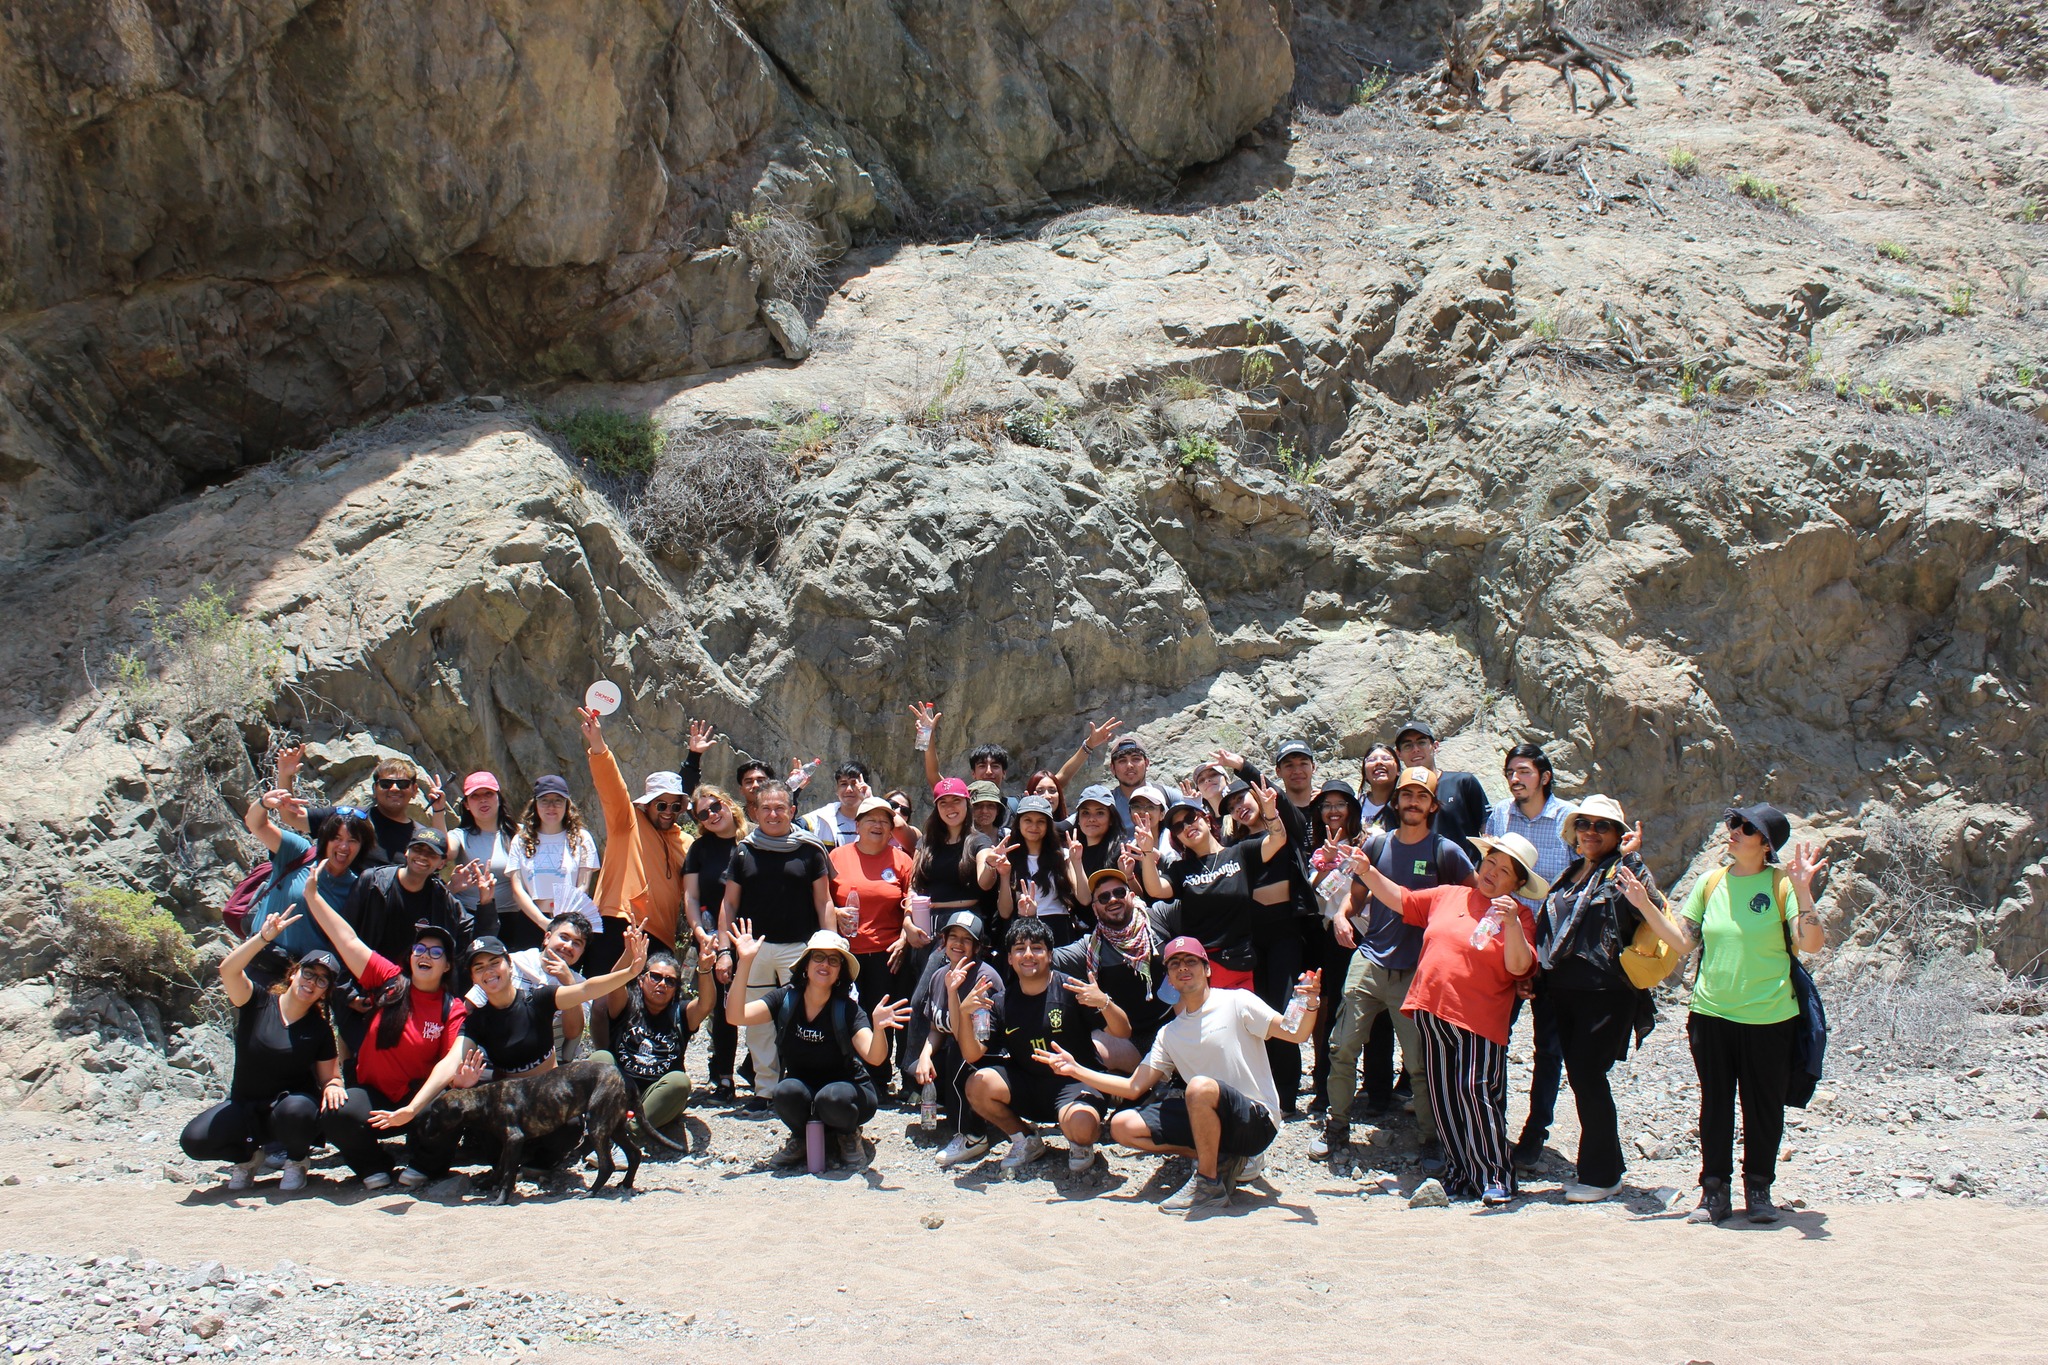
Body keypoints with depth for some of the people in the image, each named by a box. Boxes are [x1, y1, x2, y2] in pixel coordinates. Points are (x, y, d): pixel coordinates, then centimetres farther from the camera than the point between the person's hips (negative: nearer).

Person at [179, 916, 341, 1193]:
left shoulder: (320, 1031, -1)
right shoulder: (257, 1004, -5)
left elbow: (329, 1076, 2)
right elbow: (228, 969, -22)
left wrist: (333, 1085, -24)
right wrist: (264, 938, -35)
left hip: (292, 1102, 0)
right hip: (244, 1108, 1)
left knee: (296, 1111, -38)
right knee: (194, 1140, -24)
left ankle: (296, 1162, -2)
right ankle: (248, 1155, 9)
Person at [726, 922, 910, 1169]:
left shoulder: (847, 1009, -16)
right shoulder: (785, 999, -9)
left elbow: (874, 1057, -30)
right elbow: (736, 1016, -23)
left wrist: (879, 1028, -52)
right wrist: (745, 962, -31)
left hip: (845, 1089, -2)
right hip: (801, 1087, 2)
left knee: (832, 1097, -36)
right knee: (787, 1091, -32)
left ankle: (847, 1136, -1)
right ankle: (801, 1137, 2)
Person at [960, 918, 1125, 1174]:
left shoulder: (1070, 988, -9)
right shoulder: (1002, 1003, 3)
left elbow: (1123, 1033, -12)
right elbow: (972, 1055, -4)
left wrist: (1104, 1003, -32)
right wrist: (964, 1013, -20)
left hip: (1075, 1083, -4)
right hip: (1027, 1084, 4)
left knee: (1081, 1127, -36)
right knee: (978, 1085, -22)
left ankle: (1079, 1144, 6)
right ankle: (1026, 1141, 5)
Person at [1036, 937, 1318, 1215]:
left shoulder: (1236, 1002, -4)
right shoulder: (1170, 1034, 13)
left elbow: (1296, 1034, -12)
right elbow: (1133, 1088, 11)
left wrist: (1310, 1007, -34)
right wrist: (1075, 1070, 5)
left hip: (1257, 1122, -6)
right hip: (1212, 1120, 7)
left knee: (1200, 1087, -36)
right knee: (1123, 1126, -4)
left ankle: (1209, 1184, -18)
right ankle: (1219, 1159, -1)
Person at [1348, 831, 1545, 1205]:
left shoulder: (1518, 916, 1)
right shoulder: (1448, 896, 14)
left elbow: (1519, 967, -11)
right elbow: (1399, 899, 22)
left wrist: (1512, 924, -25)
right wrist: (1367, 872, 11)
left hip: (1478, 1020, -5)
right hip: (1434, 1014, 5)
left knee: (1476, 1092, -13)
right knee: (1444, 1098, 7)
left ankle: (1495, 1178, -4)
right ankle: (1459, 1175, 17)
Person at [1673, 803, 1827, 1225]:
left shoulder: (1781, 884, -7)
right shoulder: (1711, 882, 5)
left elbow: (1812, 943, -18)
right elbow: (1683, 941, 8)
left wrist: (1802, 890, -28)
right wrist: (1644, 905, 0)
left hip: (1768, 1018, -3)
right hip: (1710, 1015, 3)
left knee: (1763, 1107, 8)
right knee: (1714, 1106, 9)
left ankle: (1758, 1189, 24)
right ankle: (1715, 1192, 19)